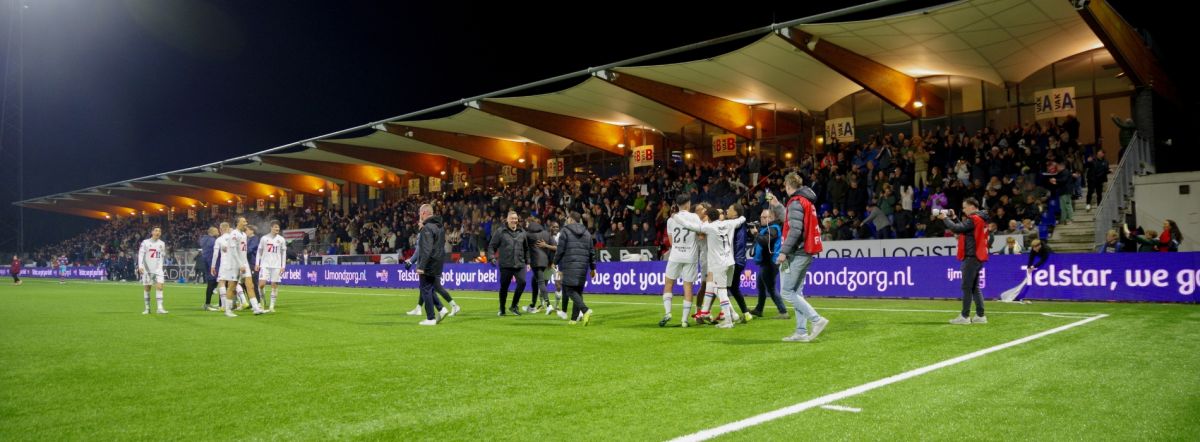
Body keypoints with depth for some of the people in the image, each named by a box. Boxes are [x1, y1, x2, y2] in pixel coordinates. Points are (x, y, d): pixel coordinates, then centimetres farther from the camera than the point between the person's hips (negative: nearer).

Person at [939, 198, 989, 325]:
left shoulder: (973, 219, -13)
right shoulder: (980, 219, 16)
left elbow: (956, 228, -19)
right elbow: (962, 228, 19)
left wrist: (945, 218, -6)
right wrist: (953, 218, 11)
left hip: (971, 257, -10)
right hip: (977, 256, 10)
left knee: (967, 287, -7)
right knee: (974, 287, 12)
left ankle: (965, 316, -5)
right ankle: (980, 316, 12)